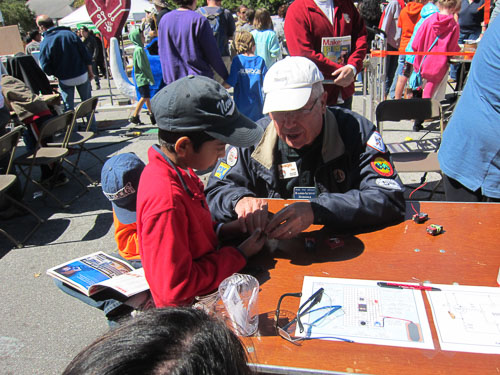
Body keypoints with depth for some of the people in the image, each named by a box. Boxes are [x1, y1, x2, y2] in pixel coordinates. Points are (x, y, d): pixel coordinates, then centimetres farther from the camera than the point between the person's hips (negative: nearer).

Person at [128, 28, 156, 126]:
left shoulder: (140, 48, 15)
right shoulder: (139, 49, -15)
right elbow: (142, 66, -20)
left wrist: (150, 77, 17)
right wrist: (150, 77, -15)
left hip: (144, 78, 9)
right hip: (142, 77, -9)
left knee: (147, 97, 12)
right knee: (145, 97, -8)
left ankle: (152, 115, 18)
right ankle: (134, 116, -3)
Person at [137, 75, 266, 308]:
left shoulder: (178, 172, -2)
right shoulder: (166, 201, -30)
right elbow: (176, 287, -25)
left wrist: (222, 230, -2)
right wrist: (239, 255, -18)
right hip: (189, 308, -8)